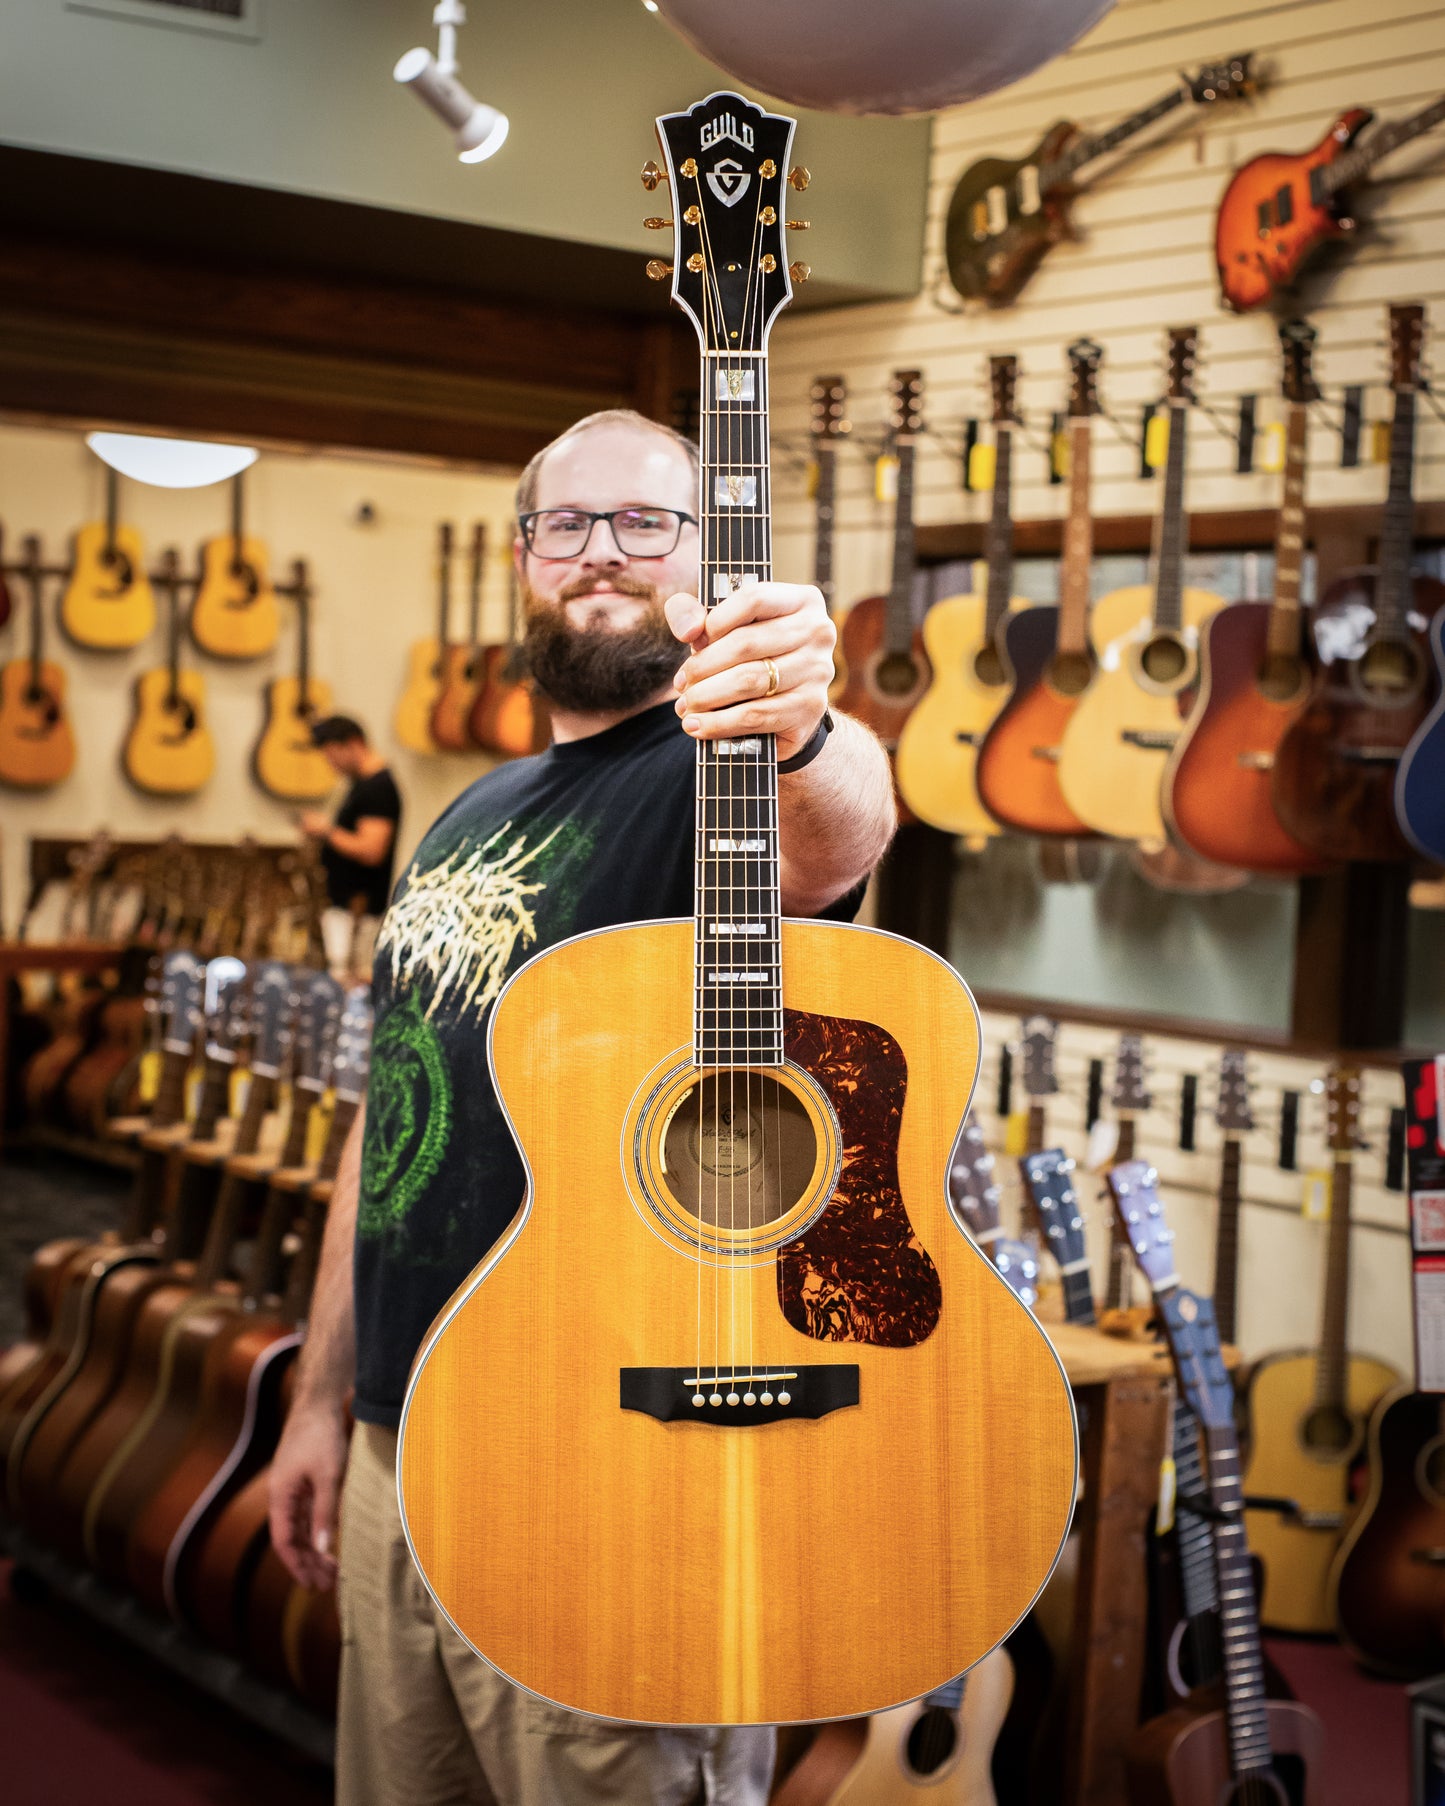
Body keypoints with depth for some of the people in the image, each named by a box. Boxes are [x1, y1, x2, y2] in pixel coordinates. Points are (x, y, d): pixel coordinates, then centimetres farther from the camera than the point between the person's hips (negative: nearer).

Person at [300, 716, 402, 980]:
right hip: (343, 905, 10)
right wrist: (323, 830, 9)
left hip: (360, 909, -10)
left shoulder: (377, 788, -17)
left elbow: (371, 851, -25)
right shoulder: (363, 783, 15)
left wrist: (327, 831, -15)